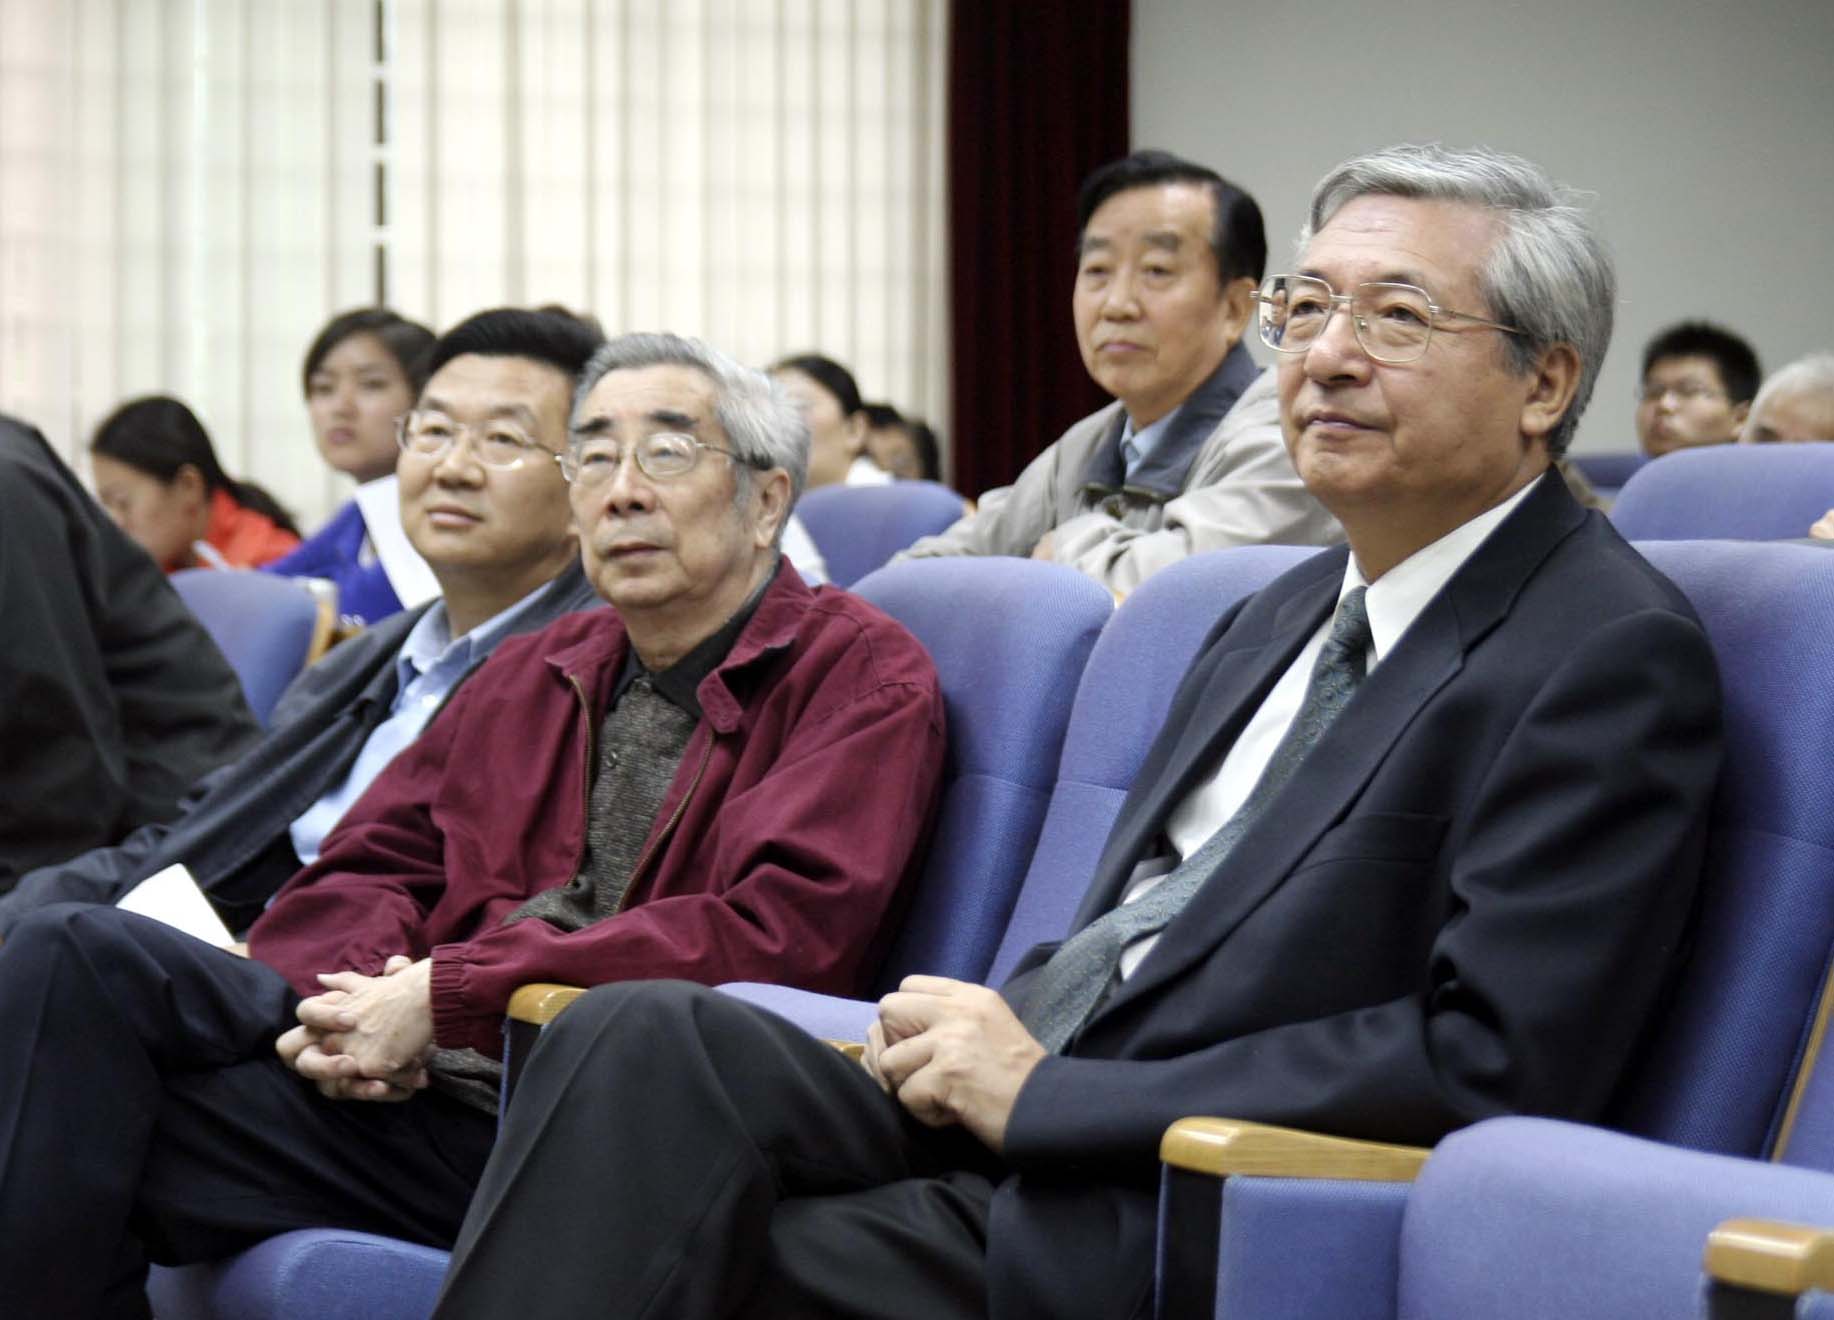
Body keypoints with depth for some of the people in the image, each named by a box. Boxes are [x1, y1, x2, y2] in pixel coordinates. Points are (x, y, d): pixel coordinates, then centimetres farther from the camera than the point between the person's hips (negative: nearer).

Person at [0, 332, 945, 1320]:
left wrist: (447, 995, -15)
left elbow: (778, 934, -14)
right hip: (421, 1088, 7)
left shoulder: (864, 675, 2)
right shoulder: (532, 674, 24)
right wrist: (356, 997, -7)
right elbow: (370, 868, 20)